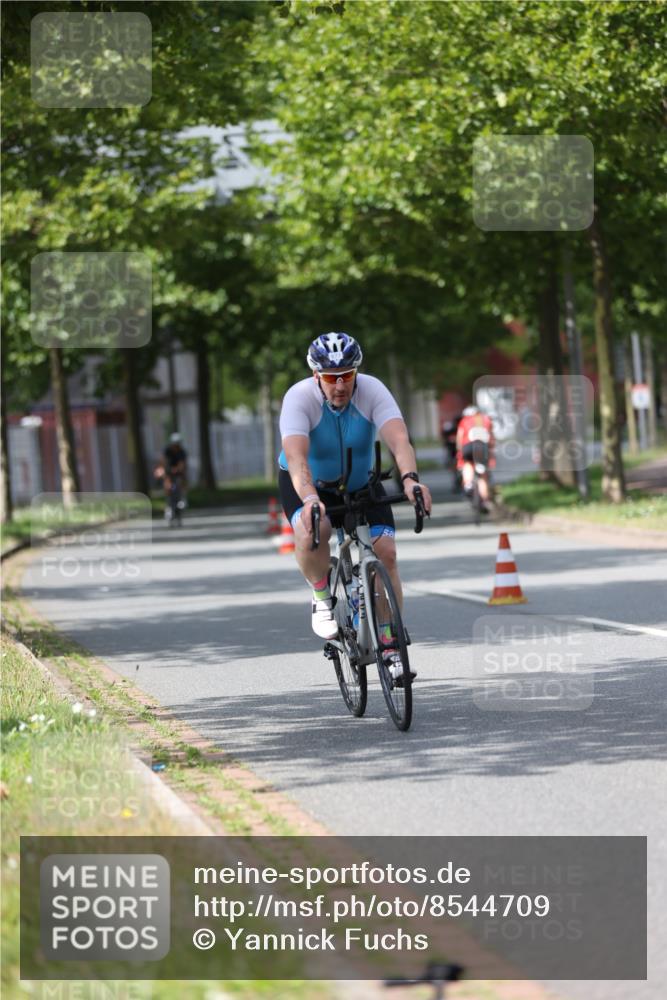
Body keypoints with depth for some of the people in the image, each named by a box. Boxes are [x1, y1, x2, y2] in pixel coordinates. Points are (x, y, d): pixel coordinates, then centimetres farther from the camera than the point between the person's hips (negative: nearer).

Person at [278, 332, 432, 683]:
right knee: (312, 531, -34)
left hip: (360, 482, 2)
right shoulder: (299, 398, -30)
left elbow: (399, 439, -40)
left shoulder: (372, 391, -25)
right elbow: (296, 457, -43)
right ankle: (322, 597, -5)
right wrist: (310, 499, -62)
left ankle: (389, 643, -2)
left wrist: (410, 479, -60)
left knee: (385, 550, -17)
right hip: (307, 483, -2)